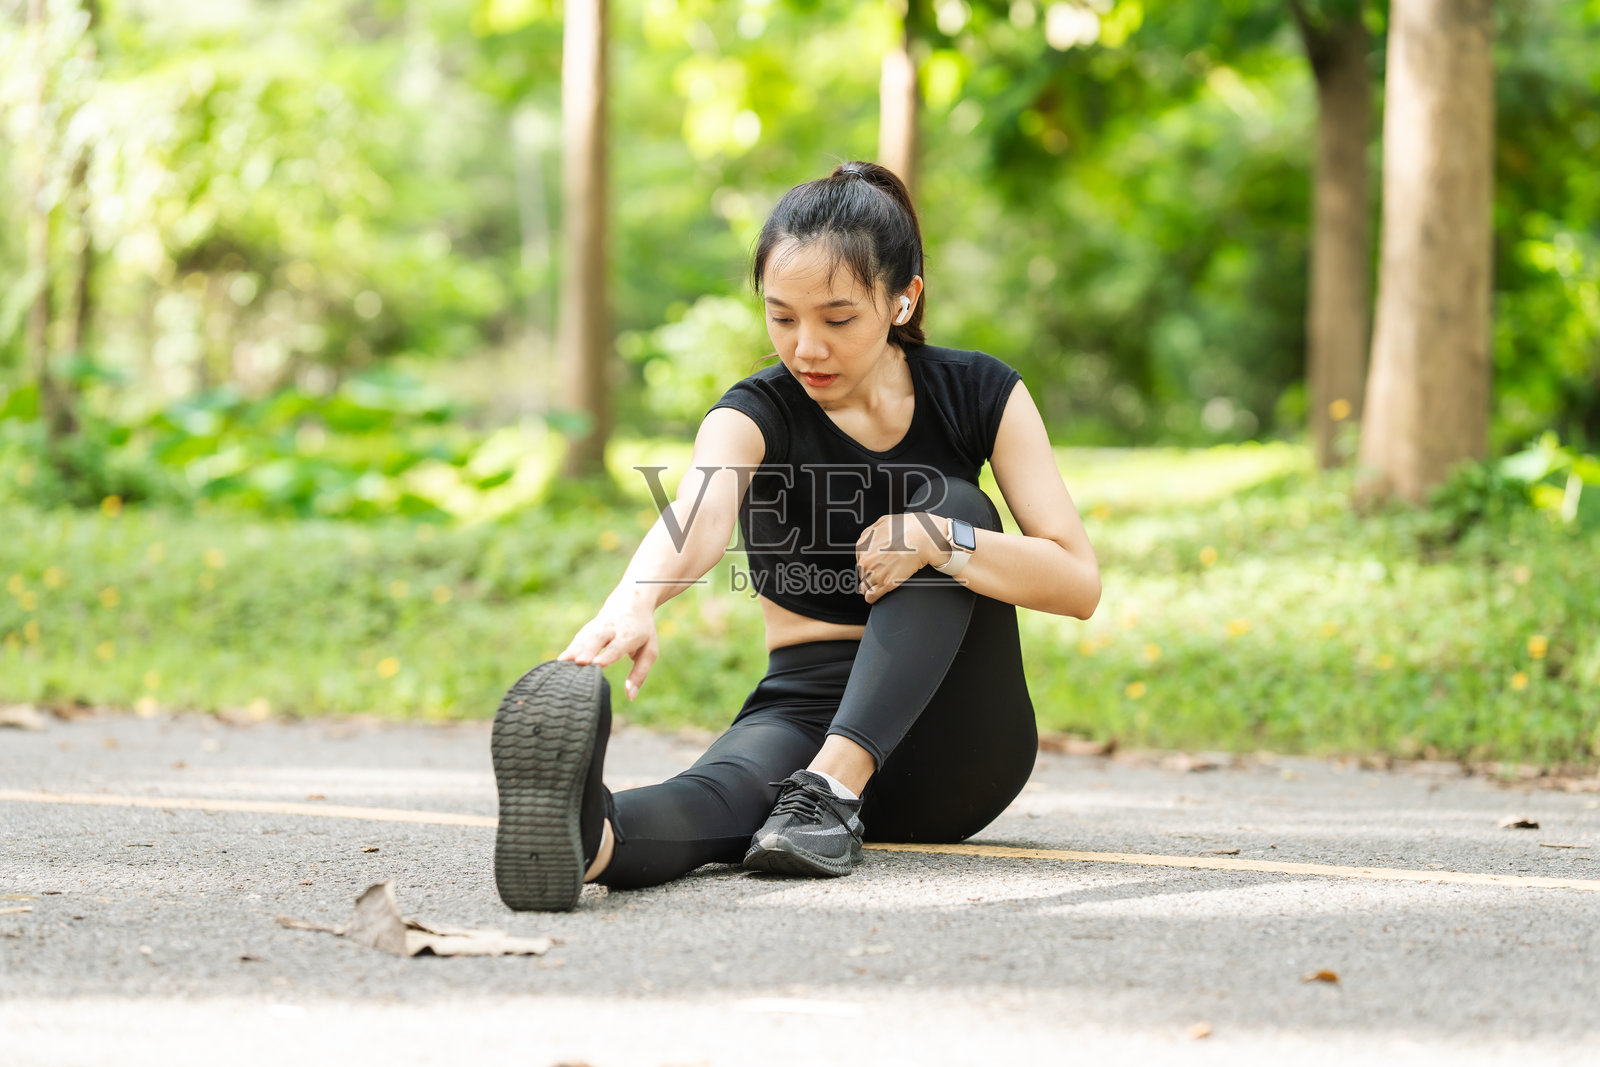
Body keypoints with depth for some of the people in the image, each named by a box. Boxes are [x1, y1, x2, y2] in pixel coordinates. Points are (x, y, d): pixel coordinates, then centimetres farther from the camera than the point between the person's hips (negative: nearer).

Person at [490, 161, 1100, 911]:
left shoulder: (976, 394, -2)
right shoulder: (758, 413, -7)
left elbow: (1079, 583, -8)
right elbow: (699, 512, -32)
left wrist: (937, 540, -26)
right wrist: (633, 602, -56)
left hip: (953, 745, 2)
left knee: (950, 508, -23)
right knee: (724, 792, -37)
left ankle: (836, 782, -38)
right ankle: (589, 836, -74)